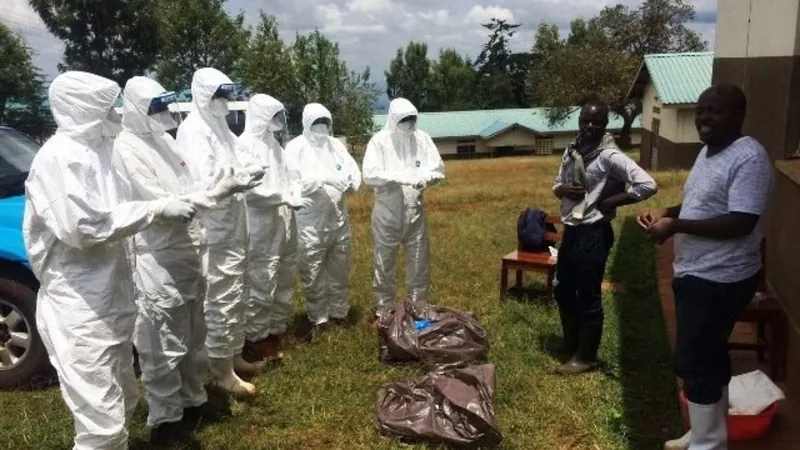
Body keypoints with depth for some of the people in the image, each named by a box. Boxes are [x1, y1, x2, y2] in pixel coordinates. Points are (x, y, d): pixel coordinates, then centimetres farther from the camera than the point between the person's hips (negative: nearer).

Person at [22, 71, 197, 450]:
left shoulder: (95, 149, 12)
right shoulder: (59, 156, -16)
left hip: (111, 294, 10)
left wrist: (166, 205, 8)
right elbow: (84, 227, -25)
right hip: (79, 305, -9)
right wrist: (157, 209, -21)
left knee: (122, 403, 21)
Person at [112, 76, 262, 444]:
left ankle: (192, 397, 37)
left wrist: (222, 188, 0)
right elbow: (160, 203, -21)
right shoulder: (127, 148, -15)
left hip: (186, 249, 9)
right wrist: (215, 193, -22)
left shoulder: (163, 140, 12)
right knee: (164, 344, 2)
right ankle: (164, 419, 17)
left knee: (192, 334, 20)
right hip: (158, 258, -9)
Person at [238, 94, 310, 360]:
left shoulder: (273, 142, 14)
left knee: (285, 279, 15)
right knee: (261, 283, -2)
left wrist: (296, 193, -3)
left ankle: (278, 328, 29)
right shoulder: (245, 145, -13)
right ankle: (258, 336, 12)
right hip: (261, 226, -9)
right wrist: (287, 198, -19)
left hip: (284, 222, 9)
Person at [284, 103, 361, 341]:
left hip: (339, 217, 5)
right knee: (312, 274, 2)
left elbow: (353, 168, 5)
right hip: (310, 221, -5)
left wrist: (351, 182, -18)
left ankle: (340, 313, 31)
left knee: (340, 268, 15)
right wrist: (324, 178, -25)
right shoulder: (295, 146, -4)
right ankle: (318, 319, 16)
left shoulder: (336, 144, 11)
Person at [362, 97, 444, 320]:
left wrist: (424, 177, -20)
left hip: (415, 212, 3)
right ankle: (384, 308, 23)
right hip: (387, 213, -2)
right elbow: (369, 174, -17)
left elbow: (438, 169, 1)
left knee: (419, 263, 12)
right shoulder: (379, 140, -8)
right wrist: (398, 176, -28)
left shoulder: (422, 138, 1)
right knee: (384, 264, 9)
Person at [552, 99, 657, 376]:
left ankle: (586, 357, 18)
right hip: (571, 230, 8)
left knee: (588, 296, 2)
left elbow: (647, 185, -23)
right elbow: (557, 186, 18)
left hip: (594, 233, -8)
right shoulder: (571, 151, 8)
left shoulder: (609, 156, -15)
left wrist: (610, 202, -16)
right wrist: (564, 190, -6)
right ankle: (570, 346, 36)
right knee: (563, 291, 18)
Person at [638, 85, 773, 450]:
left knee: (694, 362, -2)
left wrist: (676, 225, -24)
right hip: (695, 274, 10)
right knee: (707, 358, 19)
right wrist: (667, 212, 3)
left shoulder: (749, 158, -20)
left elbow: (741, 223, -27)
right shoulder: (708, 152, 11)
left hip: (721, 280, -10)